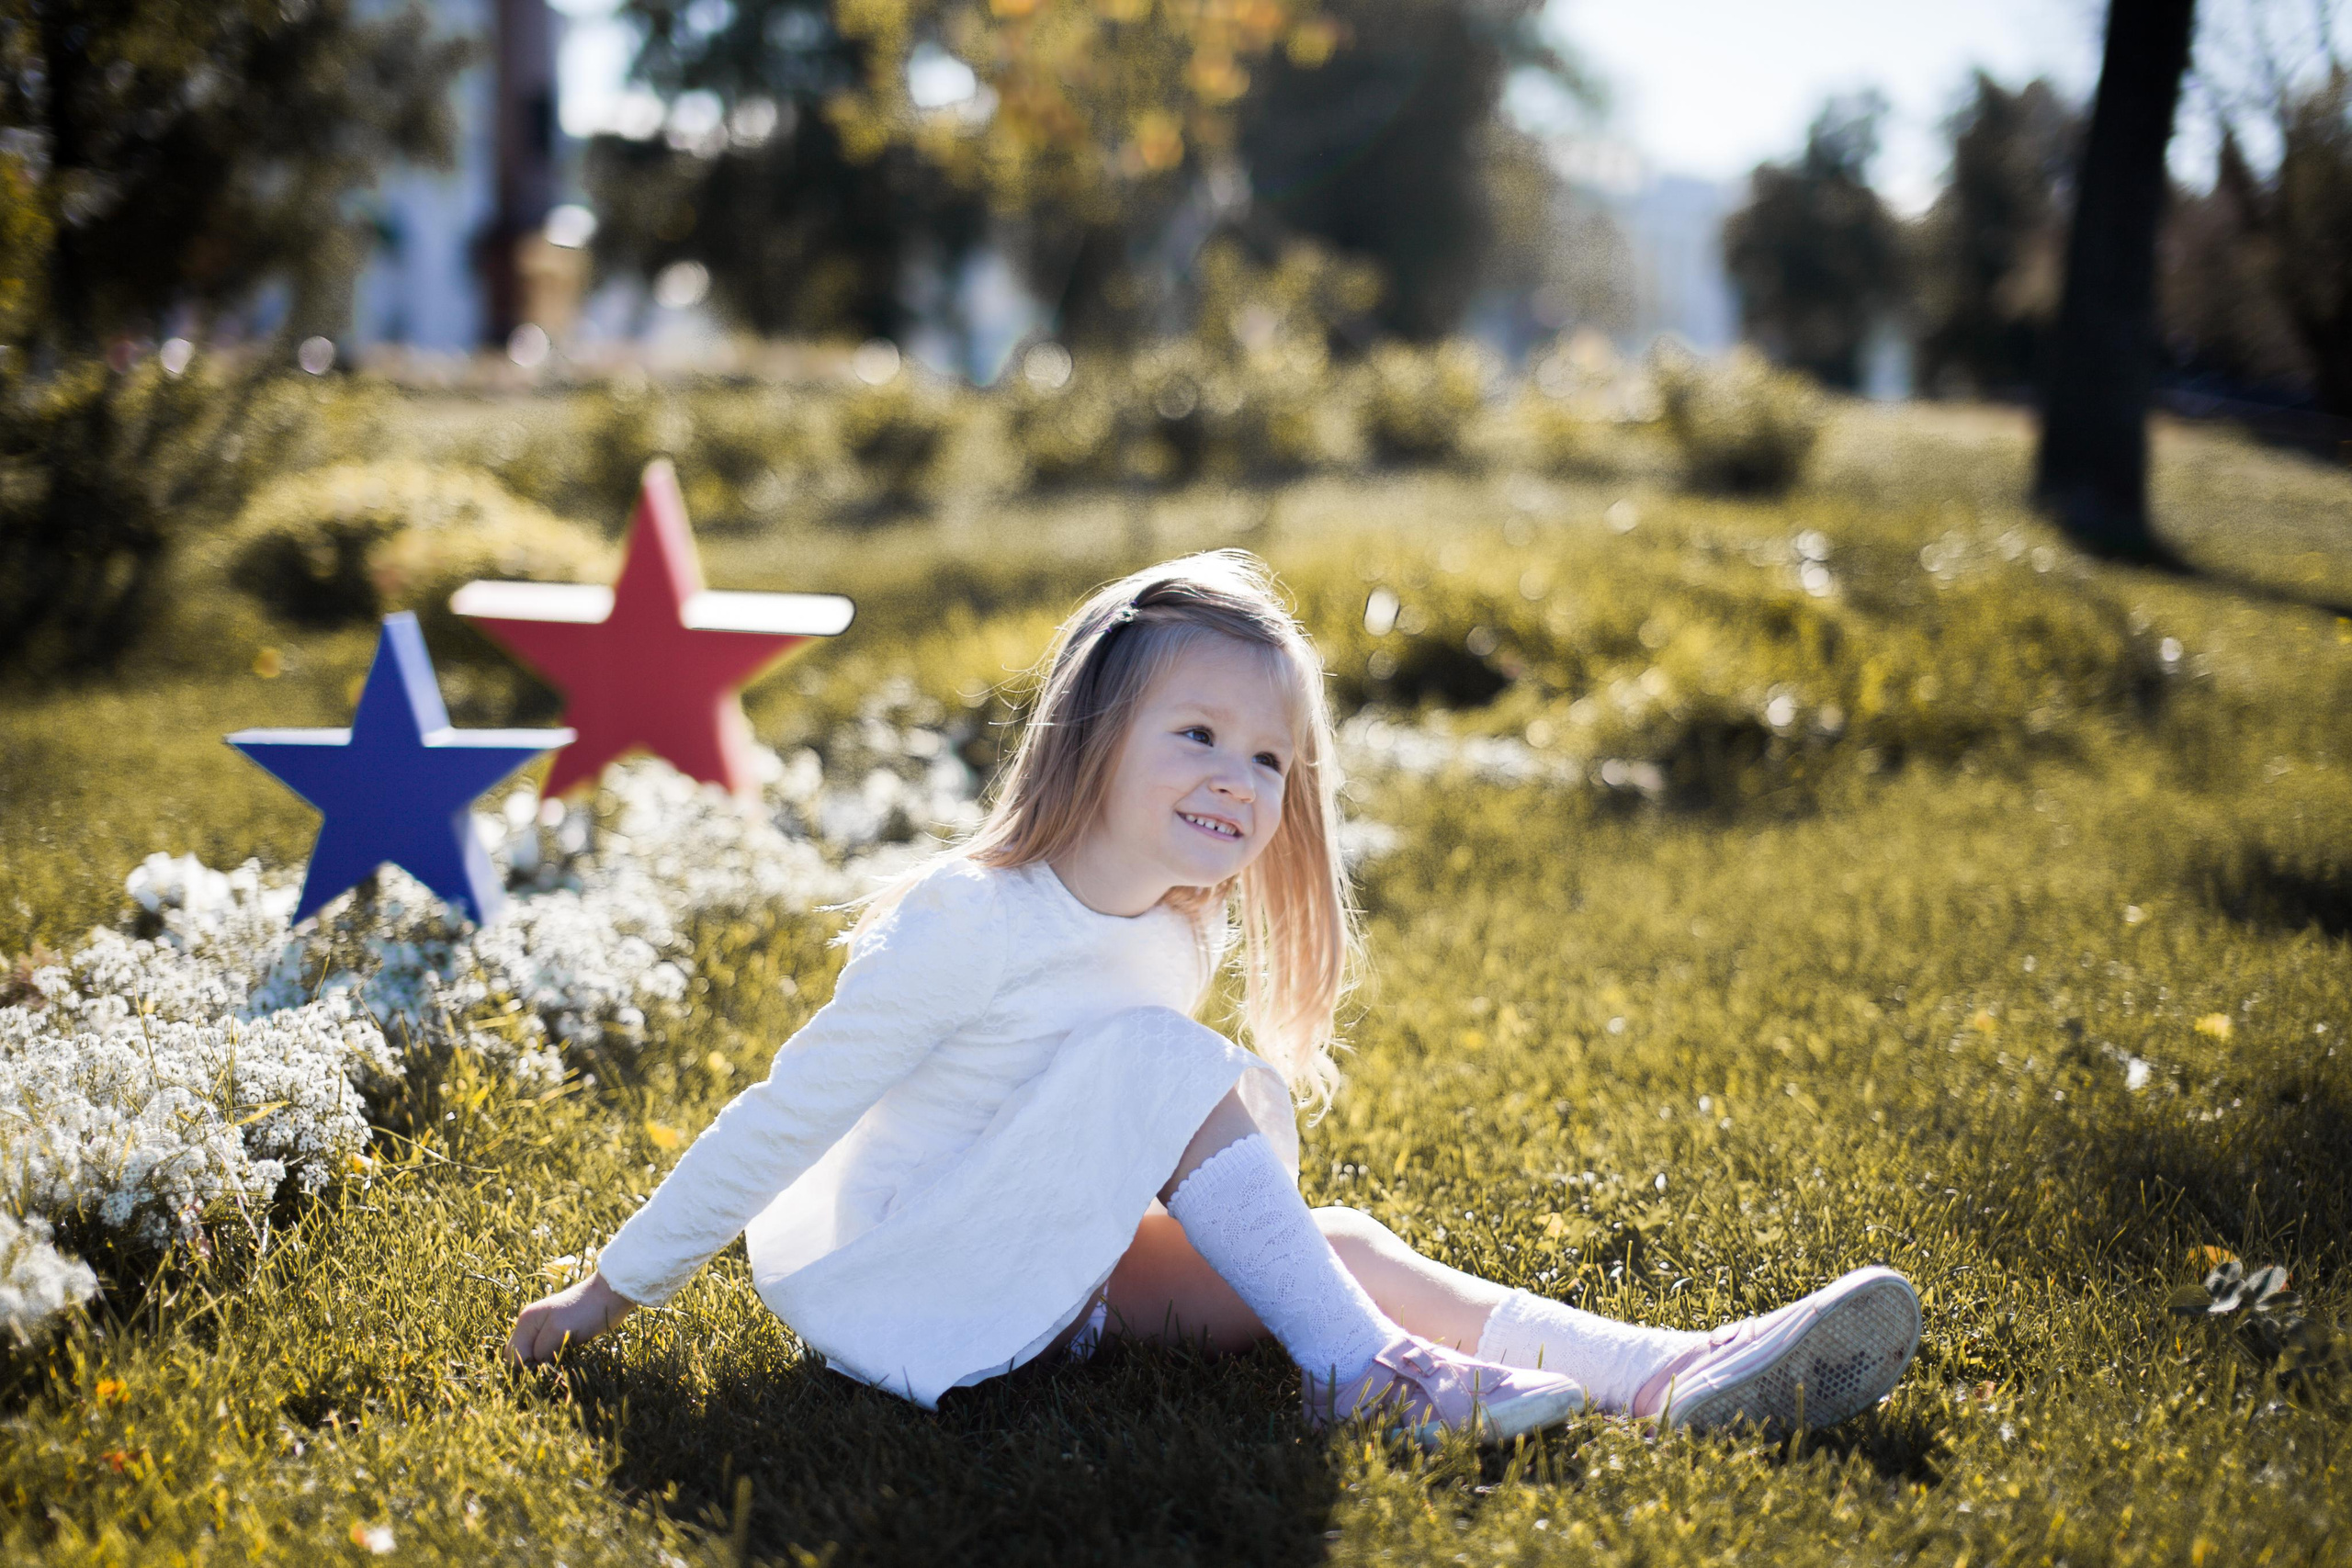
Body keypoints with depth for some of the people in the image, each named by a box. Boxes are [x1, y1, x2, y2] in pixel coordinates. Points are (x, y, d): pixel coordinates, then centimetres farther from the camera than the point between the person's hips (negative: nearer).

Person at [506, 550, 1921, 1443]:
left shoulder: (1181, 937, 3)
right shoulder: (967, 924, -21)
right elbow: (784, 1118, -17)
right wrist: (615, 1290, -12)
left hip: (1046, 1274, 7)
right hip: (895, 1293, -7)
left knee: (1347, 1249, -12)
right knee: (1164, 1060, -26)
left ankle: (1673, 1377, -24)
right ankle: (1367, 1376, -29)